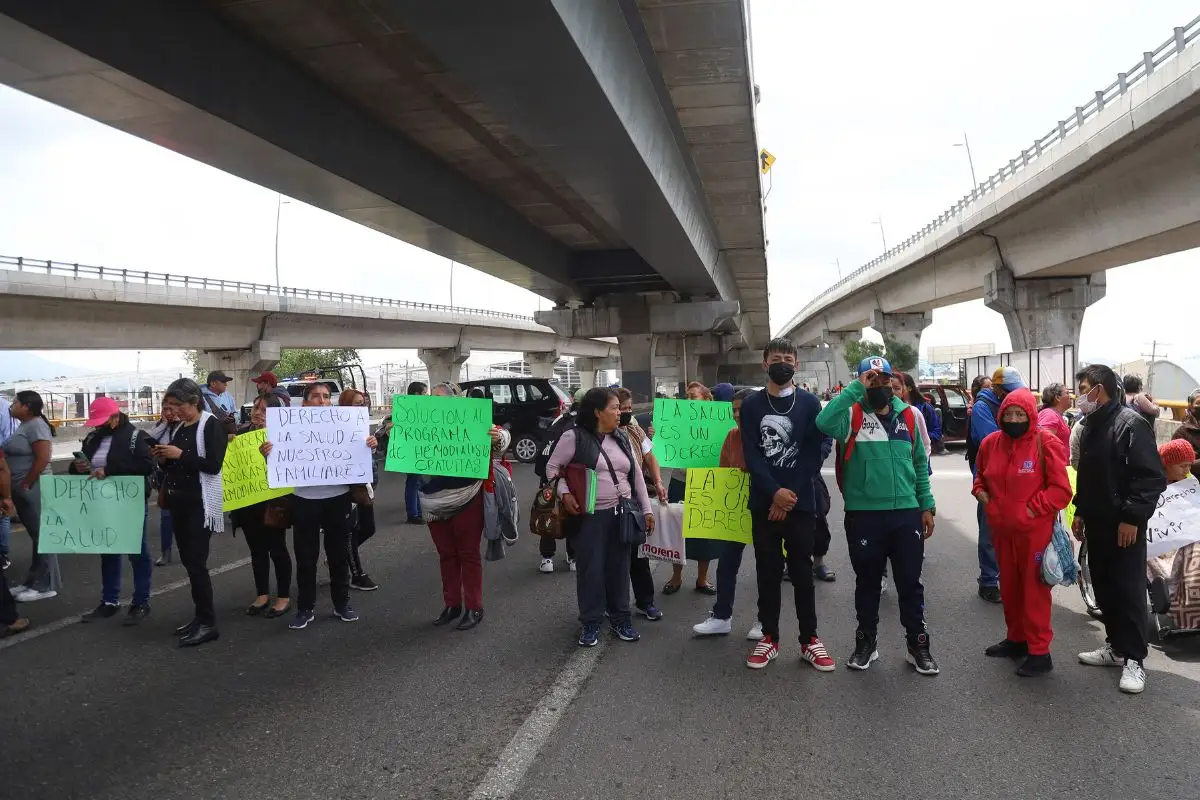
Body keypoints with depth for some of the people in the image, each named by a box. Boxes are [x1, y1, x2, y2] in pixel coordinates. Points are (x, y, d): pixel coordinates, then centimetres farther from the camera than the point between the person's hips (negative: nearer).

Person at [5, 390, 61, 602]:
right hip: (22, 491, 9)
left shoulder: (36, 425, -14)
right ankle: (34, 581, 21)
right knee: (36, 535, 14)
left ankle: (45, 586, 2)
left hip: (32, 490, -9)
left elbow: (43, 458, -22)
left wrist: (26, 484, -16)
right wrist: (20, 487, 11)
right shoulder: (24, 425, 14)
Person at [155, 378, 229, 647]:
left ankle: (208, 623, -3)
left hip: (200, 503, -8)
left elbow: (214, 465, -19)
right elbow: (173, 466, 18)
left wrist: (180, 455, -21)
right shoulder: (176, 427, 11)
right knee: (187, 561, 11)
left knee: (196, 562, -9)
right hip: (178, 500, 8)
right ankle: (200, 616, 20)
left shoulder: (211, 424, -10)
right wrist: (163, 458, -1)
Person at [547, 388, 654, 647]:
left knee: (619, 566, 10)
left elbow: (636, 475, 14)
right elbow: (552, 467, -1)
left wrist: (646, 509, 12)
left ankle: (620, 619, 24)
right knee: (590, 568, 1)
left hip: (621, 514, 5)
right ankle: (590, 622, 16)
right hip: (590, 516, -5)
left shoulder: (622, 438, 11)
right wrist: (564, 493, -15)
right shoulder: (574, 437, -6)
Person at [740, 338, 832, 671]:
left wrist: (791, 494, -12)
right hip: (764, 503, 1)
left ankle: (810, 640, 16)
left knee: (802, 572, 5)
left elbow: (814, 454, -3)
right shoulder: (751, 405, 4)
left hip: (800, 502, -1)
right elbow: (750, 455, -4)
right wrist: (775, 491, -16)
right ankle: (769, 637, 19)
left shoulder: (810, 404, 3)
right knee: (768, 572, 8)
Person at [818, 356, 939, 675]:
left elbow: (920, 463, 12)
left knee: (910, 583, 11)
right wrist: (857, 388, -23)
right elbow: (824, 422, -29)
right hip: (863, 514, -2)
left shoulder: (907, 414, 7)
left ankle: (918, 645, 25)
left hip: (906, 513, 3)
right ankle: (866, 642, 28)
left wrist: (927, 505, 8)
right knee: (867, 582, 12)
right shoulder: (852, 414, -6)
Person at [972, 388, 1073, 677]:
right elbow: (981, 476, 21)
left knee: (1035, 589, 1)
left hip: (1035, 530, -6)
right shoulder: (990, 443, 4)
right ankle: (1016, 638, 34)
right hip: (1002, 529, 6)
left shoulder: (1044, 443, -12)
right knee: (1009, 587, 18)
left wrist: (1033, 508, -15)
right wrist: (981, 493, 3)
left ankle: (1039, 651, 11)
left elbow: (1061, 489, -12)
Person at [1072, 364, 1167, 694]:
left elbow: (1153, 477, -19)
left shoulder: (1130, 423, -14)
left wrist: (1132, 517, -21)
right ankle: (1116, 646, 25)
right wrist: (1081, 511, 17)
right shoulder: (1092, 425, 13)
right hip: (1097, 523, 8)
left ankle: (1134, 659, 6)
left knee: (1128, 591, -2)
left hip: (1124, 525, -8)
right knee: (1104, 588, 14)